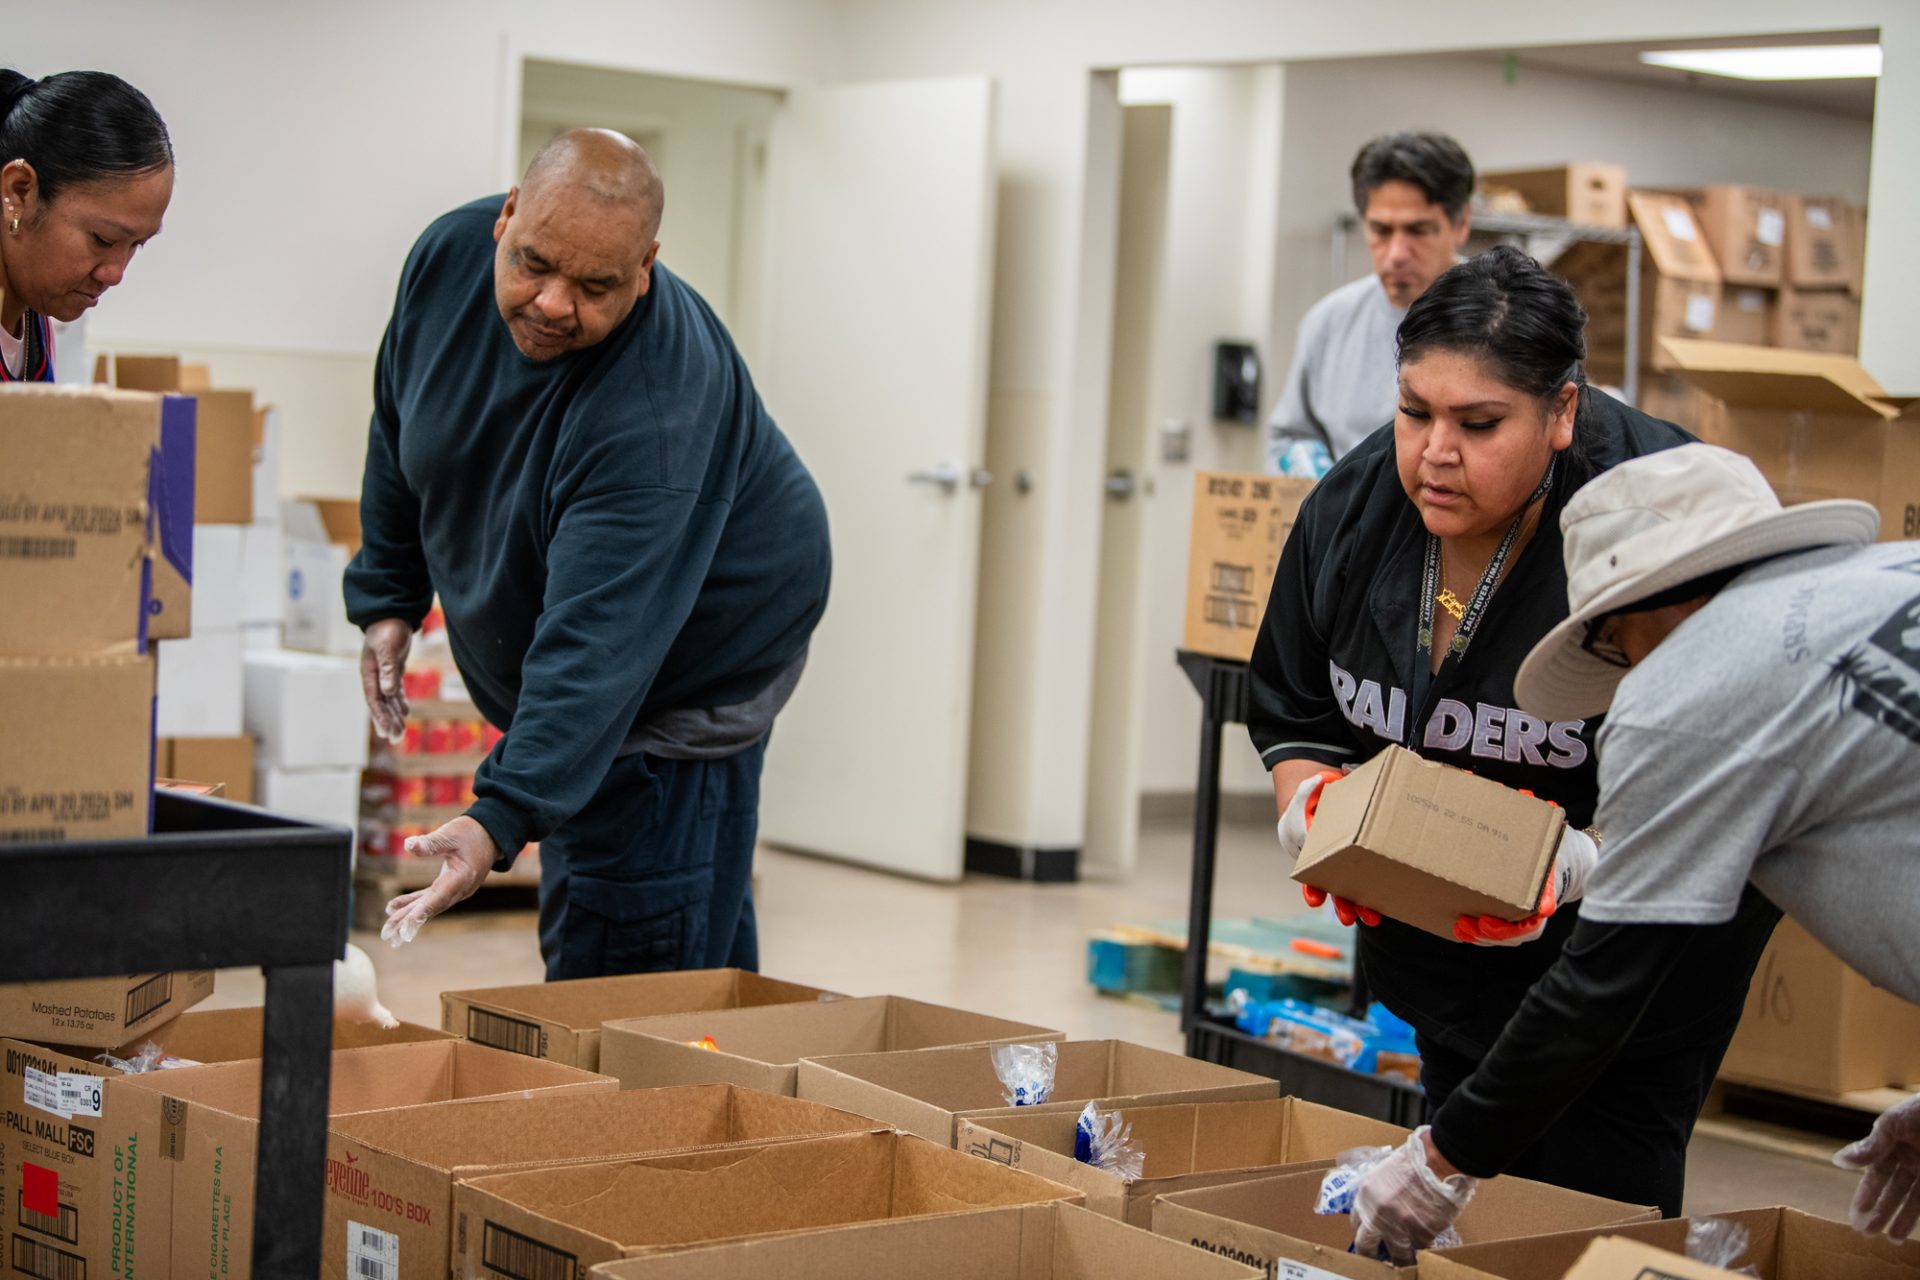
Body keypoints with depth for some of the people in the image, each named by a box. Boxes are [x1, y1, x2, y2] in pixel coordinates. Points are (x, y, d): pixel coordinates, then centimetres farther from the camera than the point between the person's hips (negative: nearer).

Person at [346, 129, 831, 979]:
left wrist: (501, 820, -49)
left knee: (629, 981, -11)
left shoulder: (658, 412, -36)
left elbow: (596, 641, -41)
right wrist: (388, 597, 8)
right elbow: (400, 429, 7)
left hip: (692, 667, -7)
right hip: (527, 652, 7)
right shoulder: (450, 257, -13)